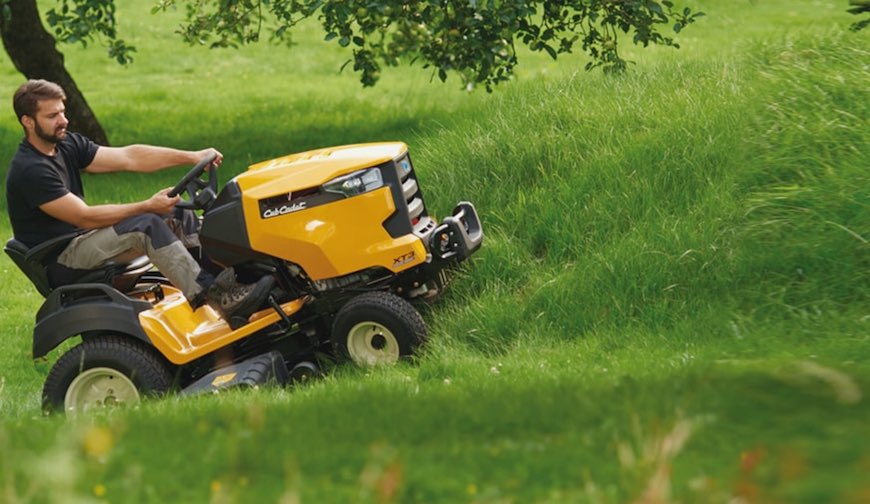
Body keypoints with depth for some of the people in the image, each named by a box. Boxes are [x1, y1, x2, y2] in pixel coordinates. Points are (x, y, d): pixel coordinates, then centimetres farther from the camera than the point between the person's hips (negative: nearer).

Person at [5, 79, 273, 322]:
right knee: (147, 225, -29)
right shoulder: (29, 170, -20)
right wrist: (146, 206, -23)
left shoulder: (67, 145, 7)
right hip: (59, 261, -10)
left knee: (176, 214, 2)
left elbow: (128, 157, -1)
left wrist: (191, 157, -11)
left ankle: (221, 277, -10)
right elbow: (84, 217, -22)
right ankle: (216, 297, -35)